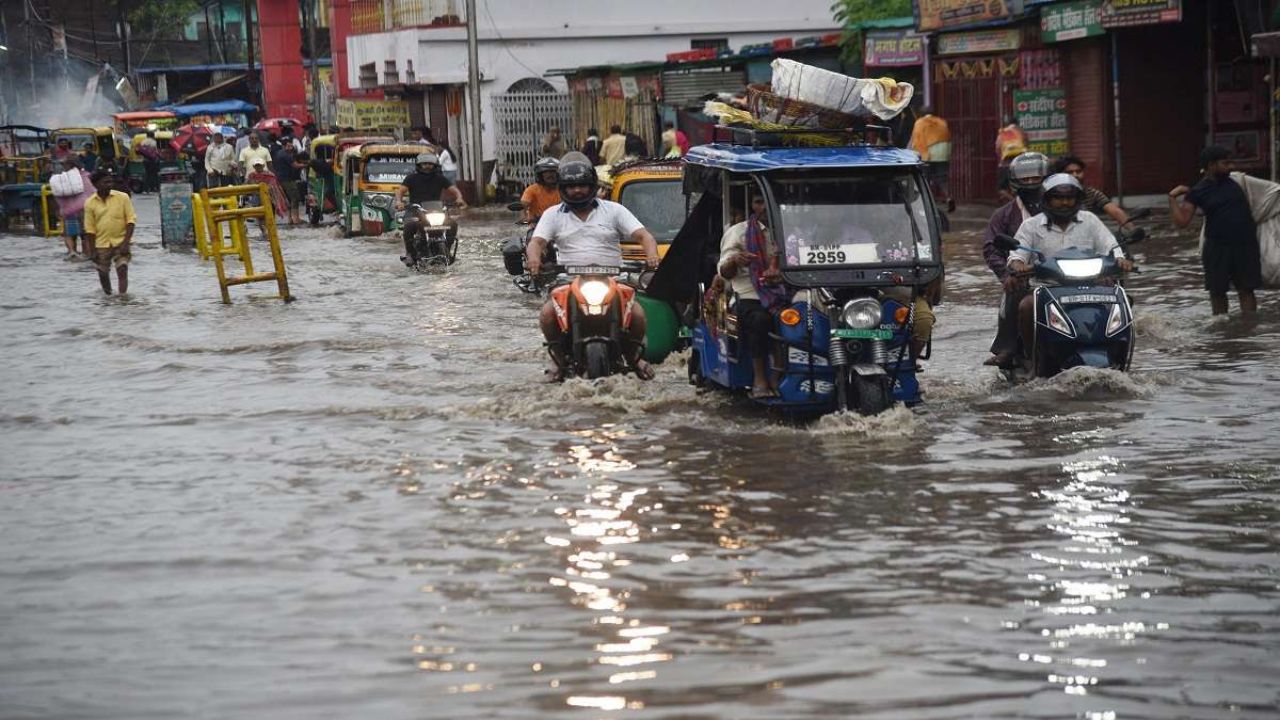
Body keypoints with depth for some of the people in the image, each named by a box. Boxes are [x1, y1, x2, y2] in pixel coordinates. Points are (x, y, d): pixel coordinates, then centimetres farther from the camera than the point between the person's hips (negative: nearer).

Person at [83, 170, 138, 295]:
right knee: (103, 273, 8)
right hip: (101, 244, 2)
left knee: (122, 271, -13)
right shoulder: (90, 203, -3)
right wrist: (93, 251, 0)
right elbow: (90, 229, 2)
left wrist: (126, 242, -13)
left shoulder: (122, 197, -6)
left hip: (120, 242, -2)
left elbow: (131, 219, -5)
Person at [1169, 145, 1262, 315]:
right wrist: (1172, 198, -13)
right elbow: (1181, 221, -9)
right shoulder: (1197, 193, -3)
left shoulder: (1235, 182, 6)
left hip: (1245, 246, 1)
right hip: (1218, 248, -1)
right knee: (1217, 291, 8)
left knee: (1246, 289, 2)